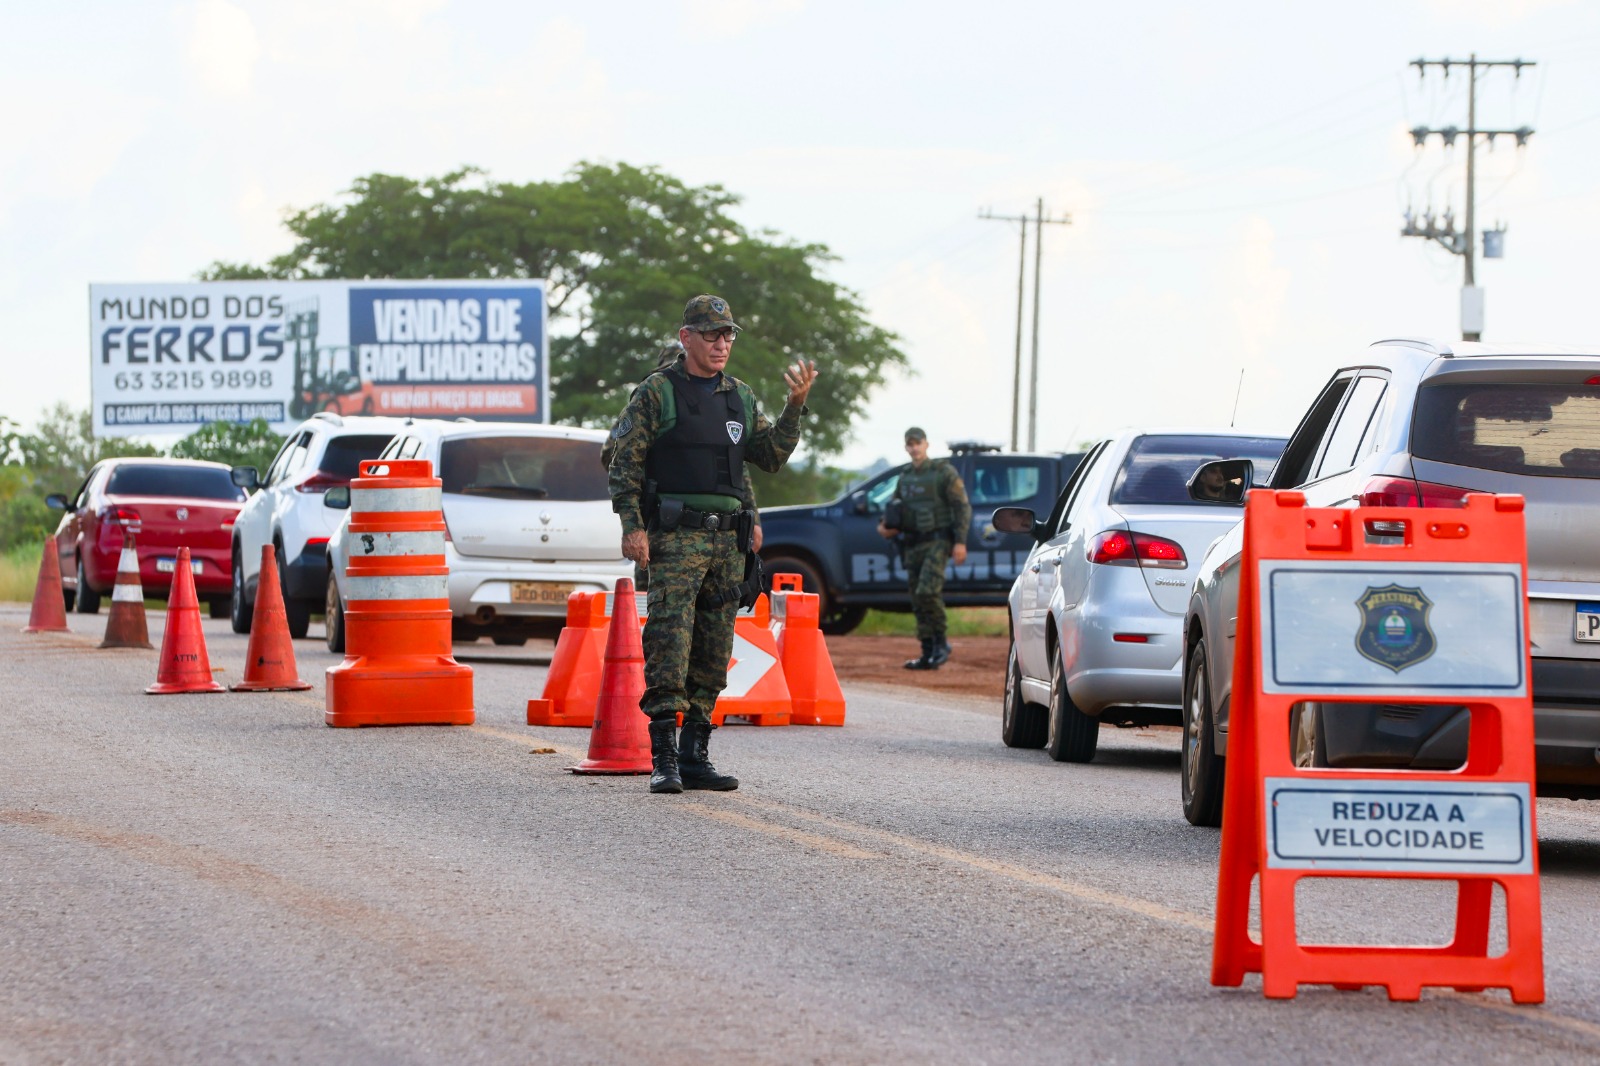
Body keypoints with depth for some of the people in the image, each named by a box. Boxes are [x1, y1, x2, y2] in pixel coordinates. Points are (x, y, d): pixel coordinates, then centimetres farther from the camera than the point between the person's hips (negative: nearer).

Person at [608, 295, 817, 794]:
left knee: (714, 653, 6)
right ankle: (663, 758, -16)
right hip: (674, 538, -6)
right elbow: (625, 464, -3)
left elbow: (770, 456, 11)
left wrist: (795, 407, -2)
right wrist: (632, 526, -13)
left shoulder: (741, 397, 16)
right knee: (670, 640, -14)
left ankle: (694, 755, 12)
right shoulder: (655, 393, 0)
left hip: (728, 541, 6)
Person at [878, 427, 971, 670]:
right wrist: (887, 527, 3)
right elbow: (895, 511, 26)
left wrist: (960, 541, -14)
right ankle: (928, 654, 10)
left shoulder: (944, 472, -2)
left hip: (937, 542, -7)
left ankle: (941, 643, -9)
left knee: (927, 592, -23)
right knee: (918, 602, 5)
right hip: (912, 546, 7)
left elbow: (962, 508, -5)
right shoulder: (905, 479, 17)